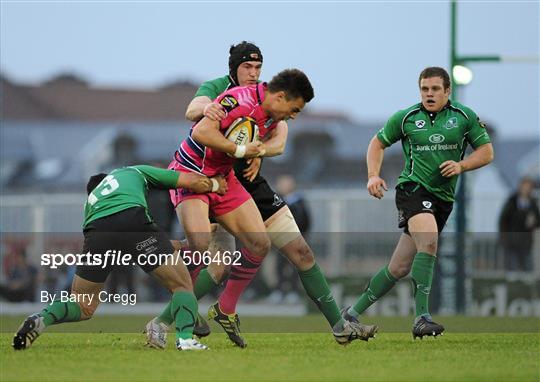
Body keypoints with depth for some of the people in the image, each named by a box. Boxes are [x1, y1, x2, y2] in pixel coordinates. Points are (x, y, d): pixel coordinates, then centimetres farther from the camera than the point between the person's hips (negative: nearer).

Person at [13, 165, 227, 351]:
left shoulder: (91, 200, 41)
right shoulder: (135, 172, 35)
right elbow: (195, 182, 29)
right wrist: (215, 184, 51)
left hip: (96, 233, 3)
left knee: (82, 308, 20)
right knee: (182, 285, 15)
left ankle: (42, 318, -8)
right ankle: (185, 338, -9)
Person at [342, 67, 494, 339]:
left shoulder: (465, 117, 4)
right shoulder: (406, 118, 2)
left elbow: (486, 152, 8)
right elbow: (378, 143, 14)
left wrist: (461, 166, -10)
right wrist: (373, 175, -2)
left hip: (443, 199, 3)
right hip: (413, 189, -3)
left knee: (399, 268, 6)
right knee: (429, 242, -31)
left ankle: (353, 312, 21)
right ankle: (421, 318, -35)